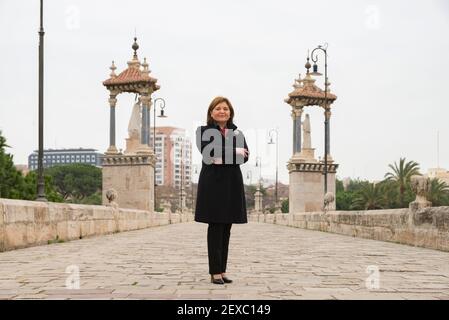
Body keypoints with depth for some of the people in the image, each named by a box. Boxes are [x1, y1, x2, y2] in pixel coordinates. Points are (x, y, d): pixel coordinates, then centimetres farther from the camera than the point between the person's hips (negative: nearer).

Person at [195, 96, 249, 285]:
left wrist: (223, 158, -15)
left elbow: (245, 156, 1)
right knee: (215, 228, -5)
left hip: (232, 184, 4)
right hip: (212, 184, -4)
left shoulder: (237, 132, 15)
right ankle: (215, 272, -3)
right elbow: (208, 152, -14)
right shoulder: (204, 131, 4)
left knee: (226, 229, 5)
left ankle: (222, 271, 9)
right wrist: (235, 152, -11)